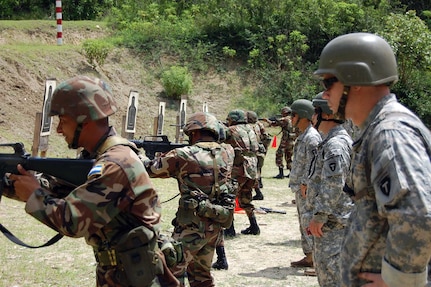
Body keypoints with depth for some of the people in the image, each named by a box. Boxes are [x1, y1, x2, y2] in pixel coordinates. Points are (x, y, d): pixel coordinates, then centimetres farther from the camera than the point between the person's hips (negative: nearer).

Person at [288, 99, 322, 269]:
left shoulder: (311, 137, -17)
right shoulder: (303, 136, 15)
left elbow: (313, 165, -22)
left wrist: (305, 185, -22)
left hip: (306, 188, -10)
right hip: (300, 187, 10)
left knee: (308, 223, -7)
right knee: (304, 223, 14)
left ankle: (312, 258, -4)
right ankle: (309, 256, 21)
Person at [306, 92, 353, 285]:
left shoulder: (335, 145, -19)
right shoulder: (329, 141, 16)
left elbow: (333, 186, -25)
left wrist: (318, 217, -21)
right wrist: (316, 216, 23)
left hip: (331, 223, -11)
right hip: (331, 221, 11)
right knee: (322, 268, 18)